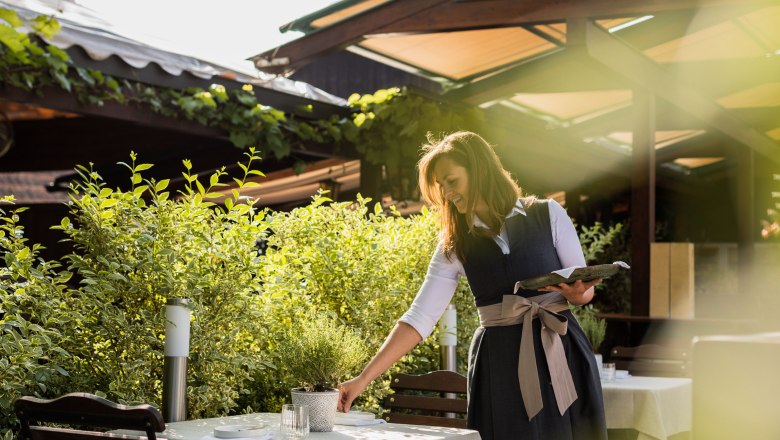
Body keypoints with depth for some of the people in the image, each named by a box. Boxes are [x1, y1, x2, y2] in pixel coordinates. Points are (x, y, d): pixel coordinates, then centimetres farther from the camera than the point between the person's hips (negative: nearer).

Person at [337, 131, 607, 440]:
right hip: (499, 365, 1)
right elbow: (419, 318, 0)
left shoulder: (549, 215, 0)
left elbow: (585, 290, 6)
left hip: (561, 354, -1)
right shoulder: (454, 245, 4)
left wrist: (575, 293, -19)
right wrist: (363, 379, -7)